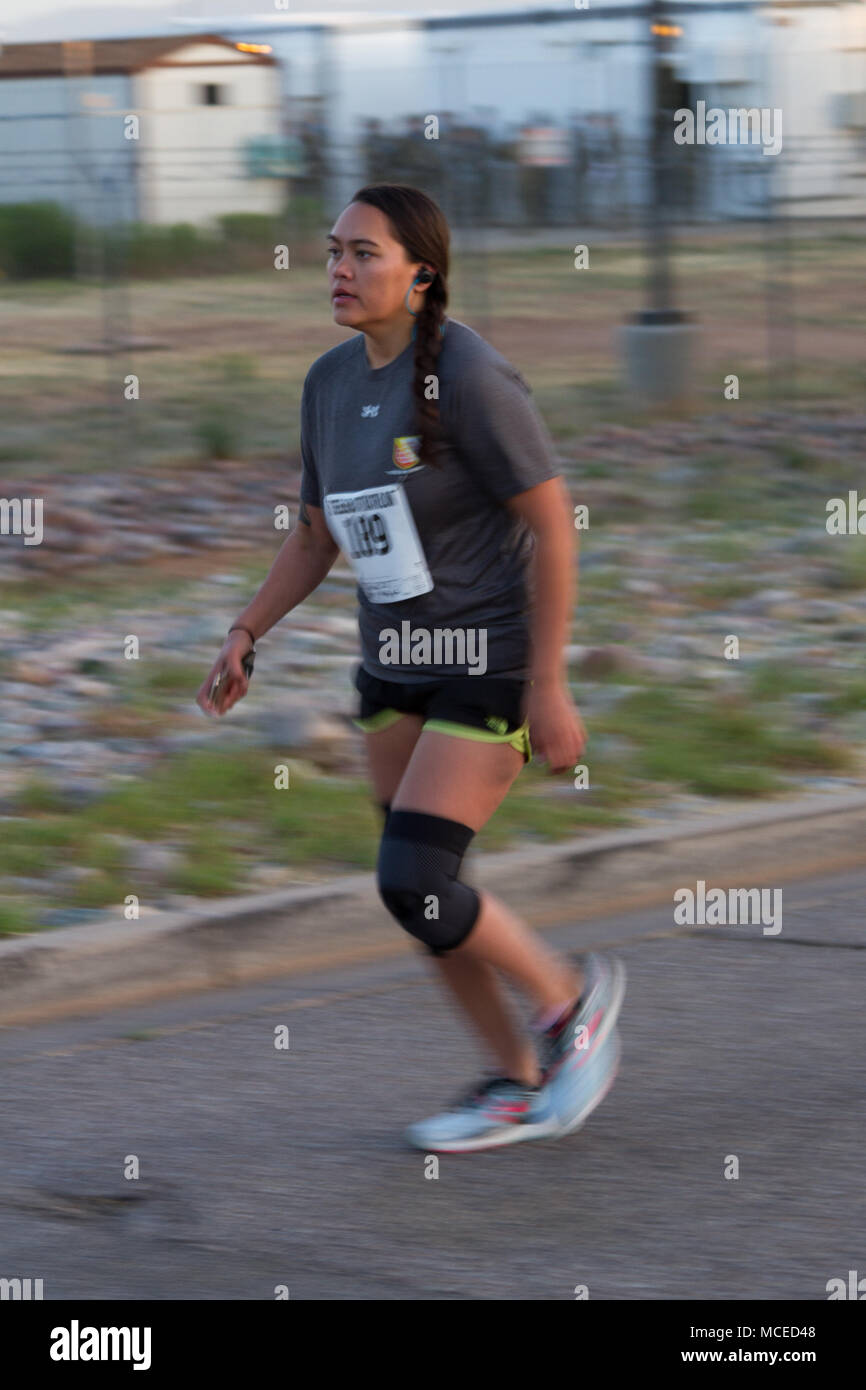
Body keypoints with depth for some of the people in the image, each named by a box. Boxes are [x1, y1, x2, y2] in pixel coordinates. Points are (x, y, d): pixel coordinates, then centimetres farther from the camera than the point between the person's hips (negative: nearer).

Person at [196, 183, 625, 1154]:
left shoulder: (468, 376, -19)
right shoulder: (331, 383, 4)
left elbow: (551, 524, -18)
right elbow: (316, 537, 15)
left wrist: (547, 688, -19)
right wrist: (244, 635, 2)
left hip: (492, 663, -8)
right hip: (397, 664, 8)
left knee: (412, 882, -14)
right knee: (415, 887, 9)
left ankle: (572, 998, 10)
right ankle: (520, 1084, 25)